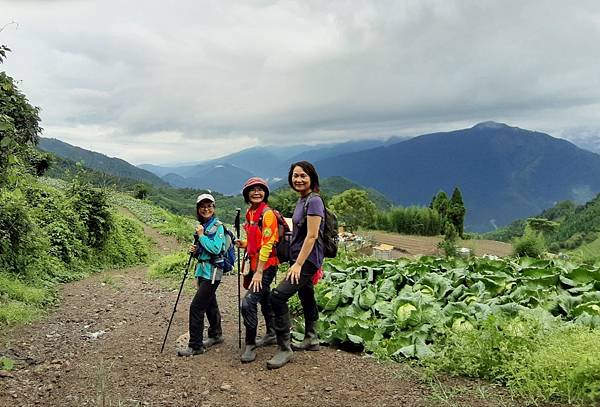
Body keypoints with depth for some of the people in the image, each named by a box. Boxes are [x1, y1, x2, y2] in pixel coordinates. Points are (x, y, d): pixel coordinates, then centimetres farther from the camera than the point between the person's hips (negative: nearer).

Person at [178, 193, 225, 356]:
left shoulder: (218, 226, -11)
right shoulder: (201, 226, 12)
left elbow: (215, 249, -22)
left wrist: (201, 235, -15)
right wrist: (195, 250, -1)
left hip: (212, 272, -8)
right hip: (202, 270, 8)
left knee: (196, 307, -11)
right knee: (210, 304, 18)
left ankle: (195, 346, -6)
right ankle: (216, 335, 33)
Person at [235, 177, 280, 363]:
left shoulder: (267, 213, -16)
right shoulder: (250, 212, 10)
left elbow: (267, 244, -20)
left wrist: (259, 272, -22)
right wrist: (244, 243, 3)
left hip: (266, 265, -9)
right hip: (255, 263, 9)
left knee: (248, 303, -15)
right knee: (265, 299, 22)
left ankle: (250, 345, -3)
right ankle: (271, 334, 39)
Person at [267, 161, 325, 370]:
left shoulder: (314, 200, -15)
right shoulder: (301, 200, 12)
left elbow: (312, 236, -20)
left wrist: (298, 264, -22)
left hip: (307, 260, -10)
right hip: (300, 258, 10)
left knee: (278, 296, -18)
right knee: (306, 297, 20)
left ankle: (284, 349, -10)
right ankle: (311, 339, 35)